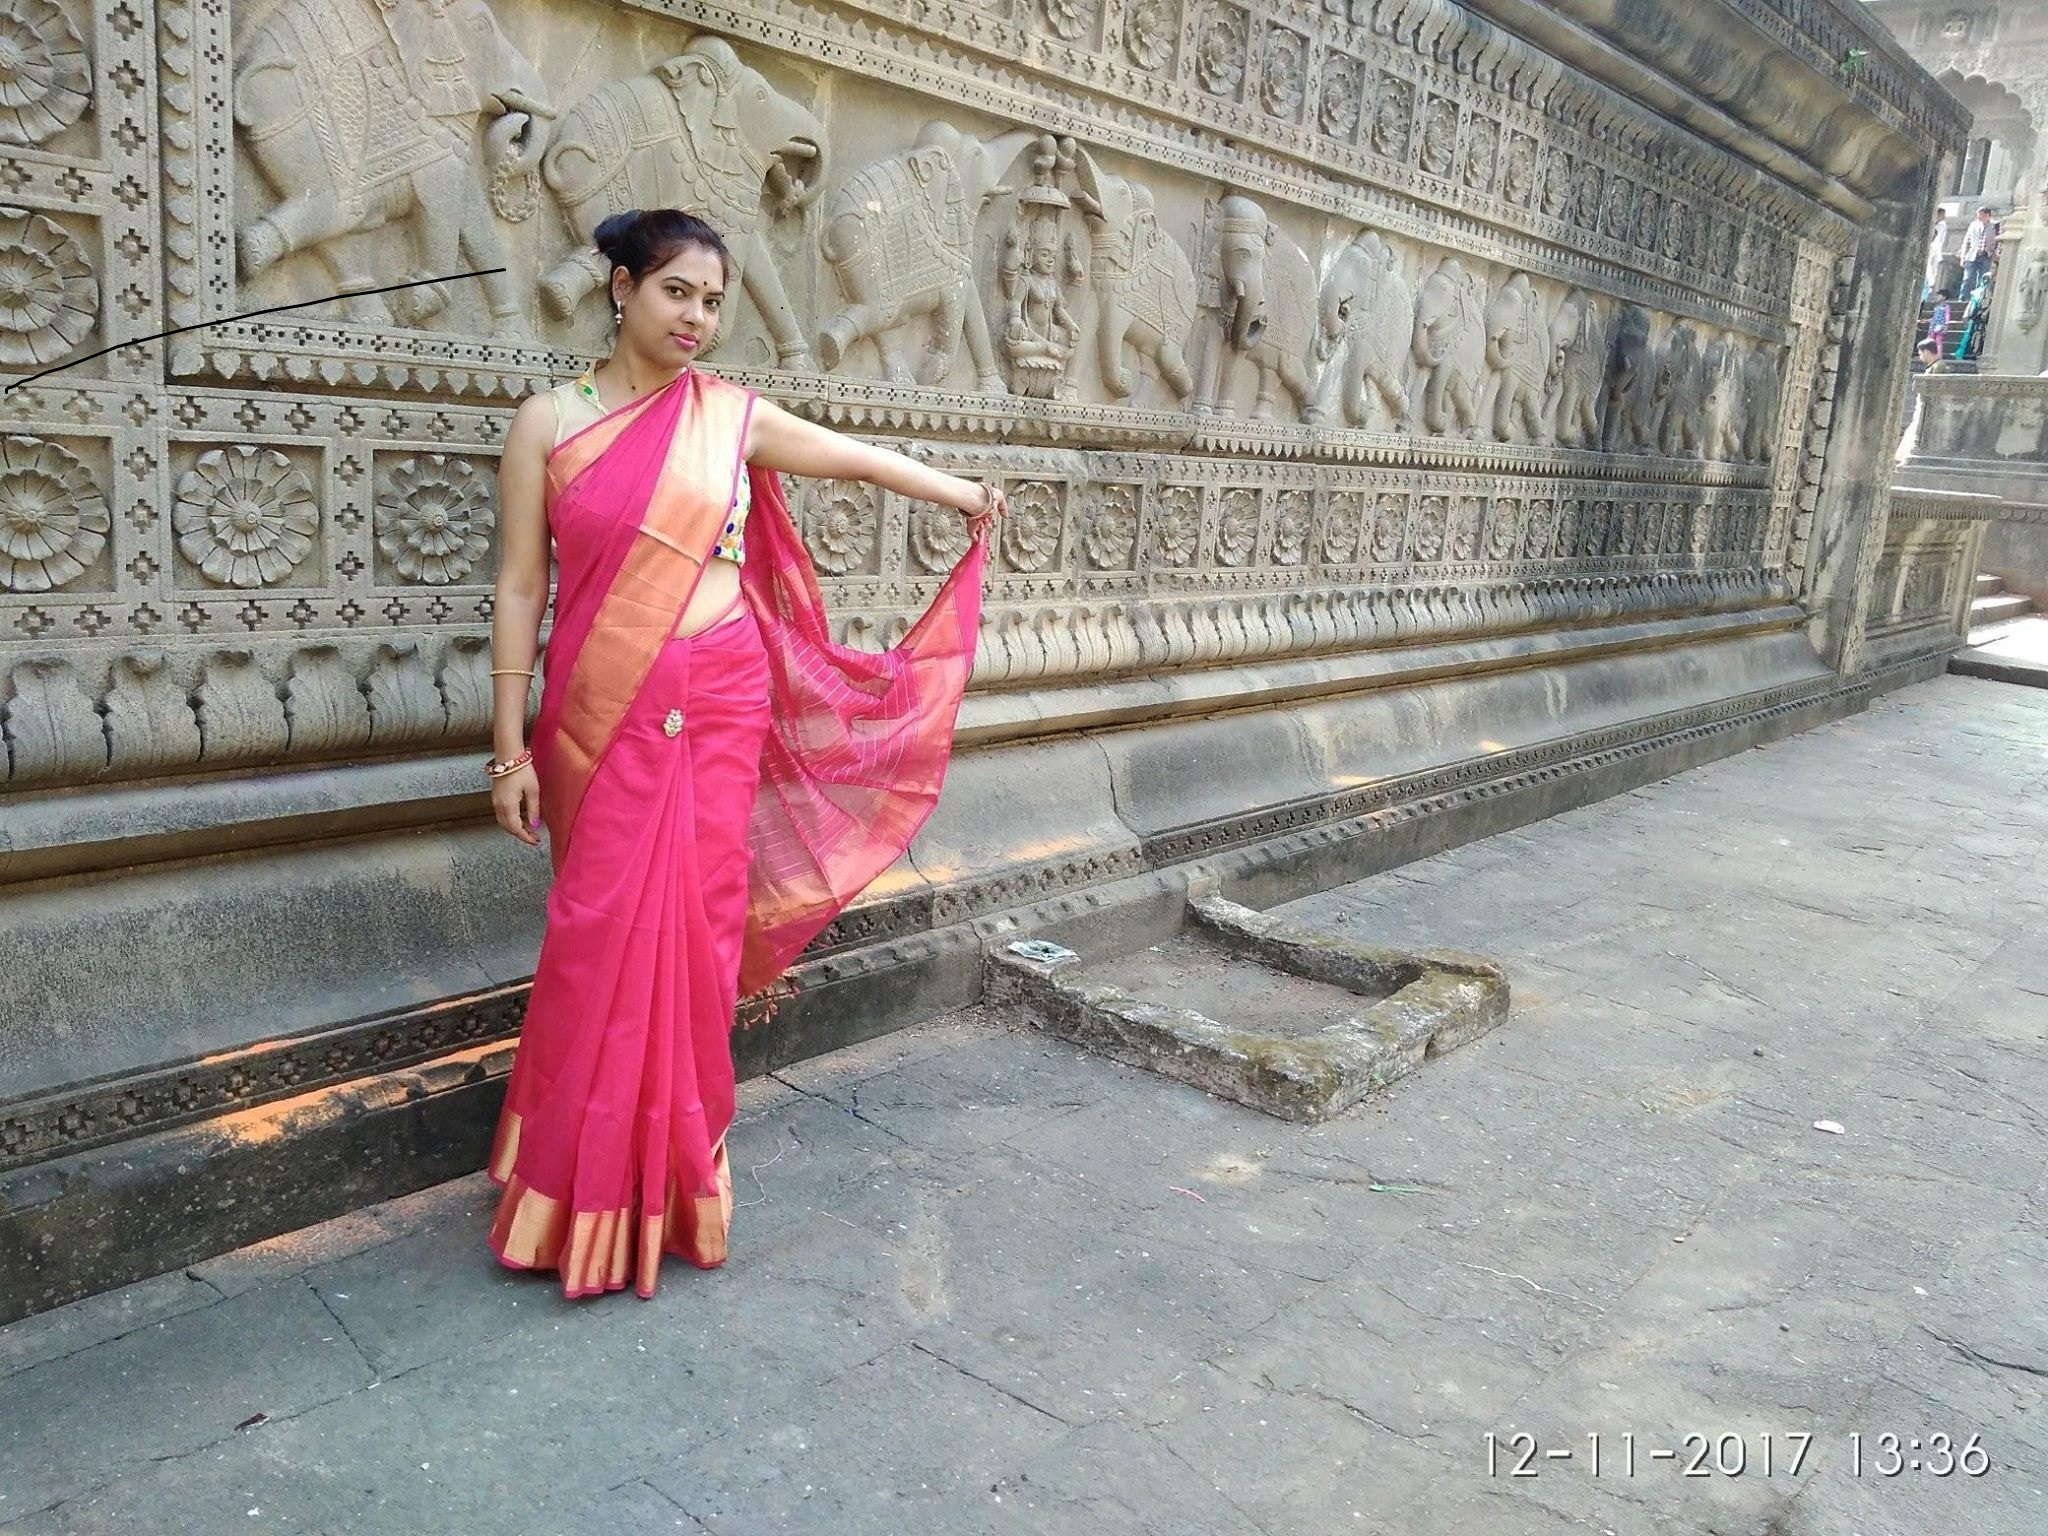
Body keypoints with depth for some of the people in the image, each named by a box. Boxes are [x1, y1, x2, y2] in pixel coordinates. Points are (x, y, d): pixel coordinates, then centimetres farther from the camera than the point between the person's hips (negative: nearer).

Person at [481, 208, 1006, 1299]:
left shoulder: (734, 417, 6)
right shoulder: (548, 421, 1)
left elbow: (855, 457, 22)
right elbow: (520, 587, 0)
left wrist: (964, 494, 35)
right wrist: (509, 746, -3)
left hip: (718, 713, 1)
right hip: (598, 718, -1)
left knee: (691, 932, 3)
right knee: (602, 940, -2)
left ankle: (668, 1184, 20)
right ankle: (582, 1197, 16)